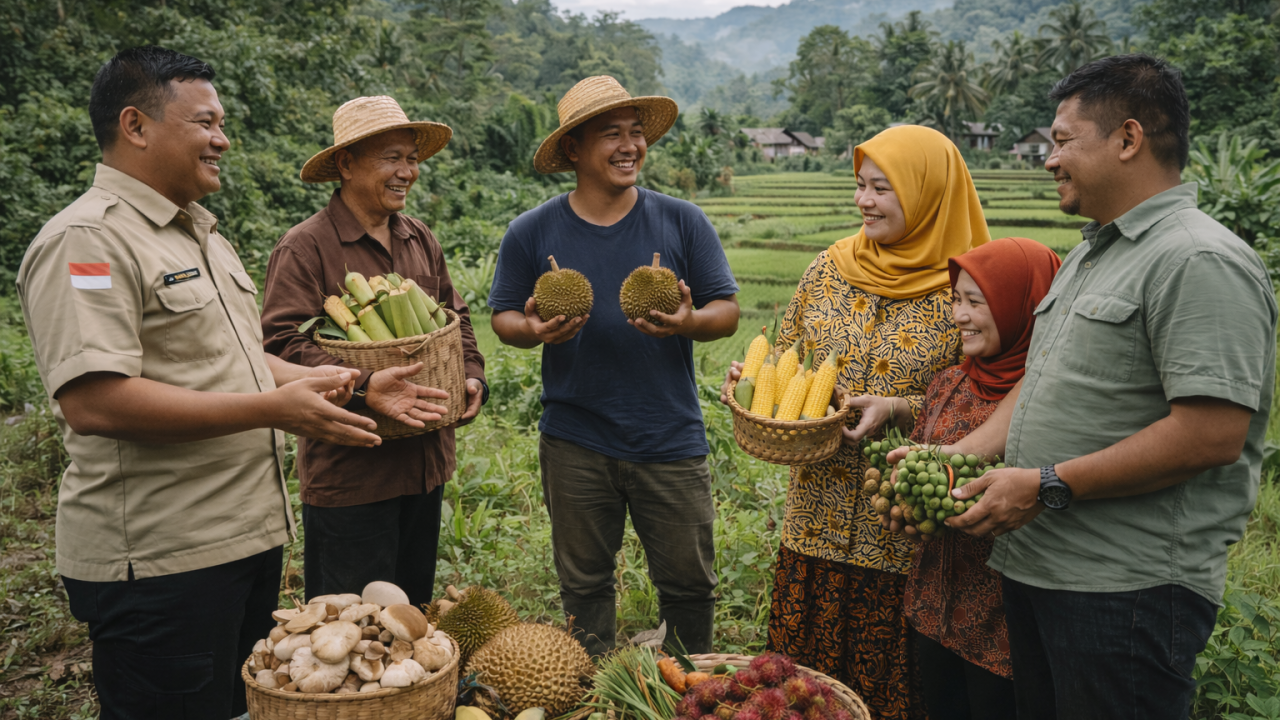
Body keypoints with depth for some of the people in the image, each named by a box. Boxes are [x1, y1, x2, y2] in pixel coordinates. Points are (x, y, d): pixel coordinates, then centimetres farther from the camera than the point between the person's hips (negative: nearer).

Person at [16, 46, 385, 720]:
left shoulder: (200, 233, 15)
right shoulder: (88, 240, -16)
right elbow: (91, 401, -27)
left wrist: (312, 380, 7)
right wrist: (271, 408, -25)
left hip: (248, 534, 10)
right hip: (157, 562, -9)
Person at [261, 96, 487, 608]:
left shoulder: (421, 240, 12)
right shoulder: (305, 247, -11)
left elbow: (454, 316, 19)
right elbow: (281, 343, -19)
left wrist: (471, 376, 2)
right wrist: (362, 385, -31)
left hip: (425, 463, 7)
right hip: (348, 473, -7)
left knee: (415, 609, 21)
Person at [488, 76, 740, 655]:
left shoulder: (682, 222, 0)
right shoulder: (532, 232, 0)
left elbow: (728, 312, 1)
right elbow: (503, 316, 6)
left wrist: (689, 322, -22)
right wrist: (533, 331, -17)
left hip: (671, 441, 0)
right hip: (575, 443, 1)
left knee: (688, 583, 10)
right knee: (584, 585, 15)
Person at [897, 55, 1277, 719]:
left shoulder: (1201, 261, -16)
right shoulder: (1089, 254, 16)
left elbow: (1212, 435, -23)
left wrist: (1047, 487, -20)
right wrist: (954, 457, 5)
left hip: (1128, 590, -9)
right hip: (1033, 565, 9)